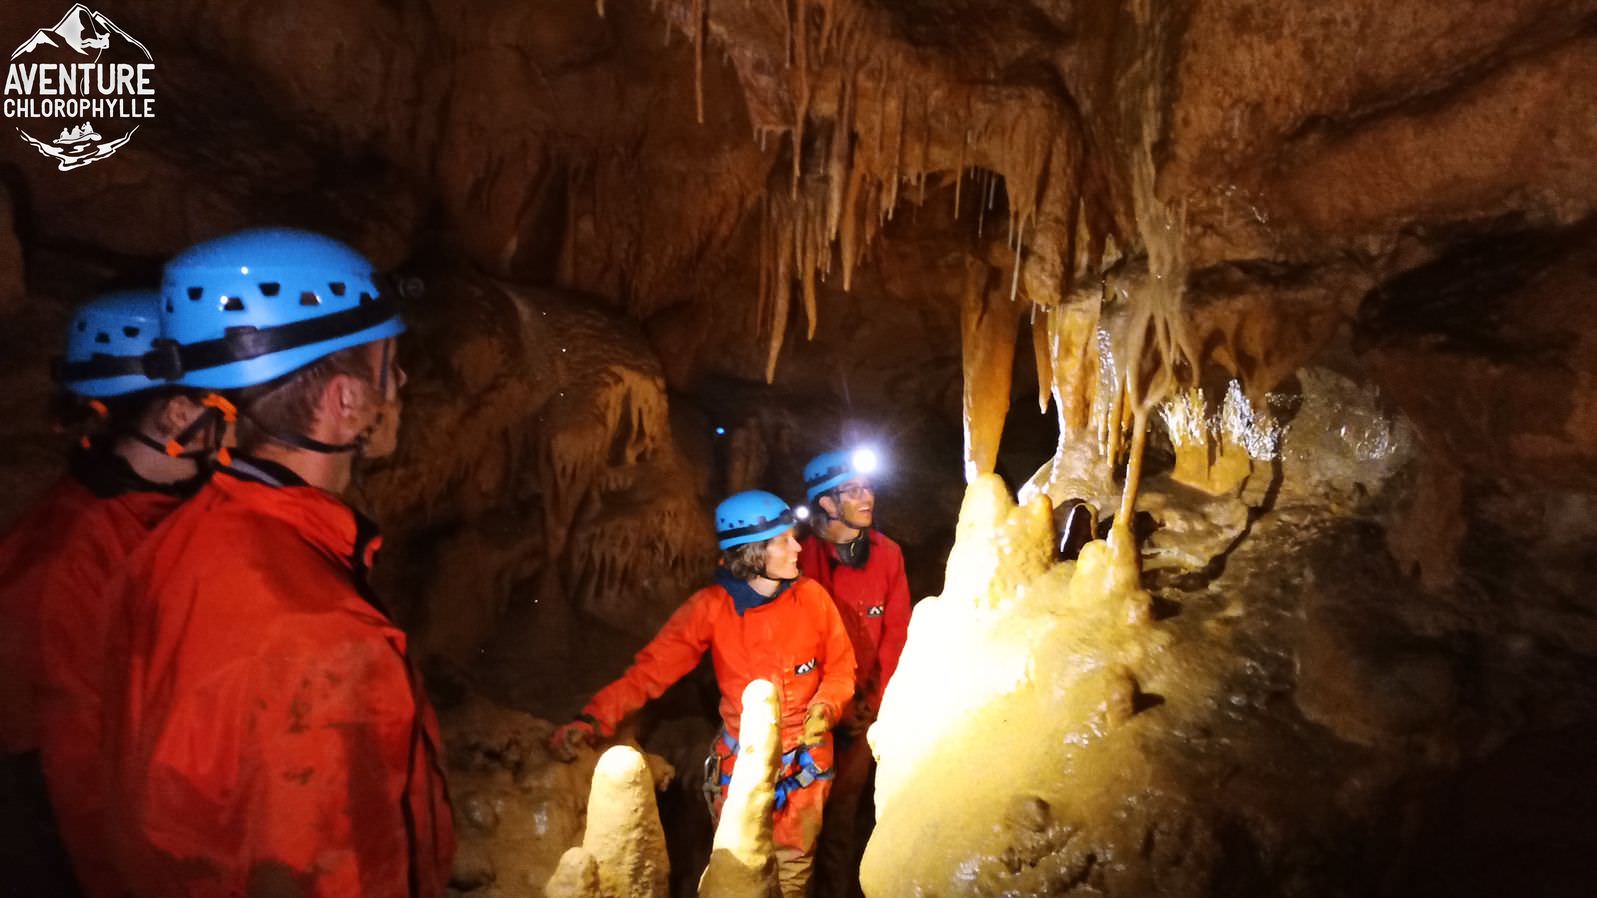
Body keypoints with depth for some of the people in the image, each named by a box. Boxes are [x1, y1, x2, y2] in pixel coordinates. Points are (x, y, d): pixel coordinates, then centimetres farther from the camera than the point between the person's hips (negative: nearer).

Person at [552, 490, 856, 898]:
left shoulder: (811, 595, -10)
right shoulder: (712, 606, -15)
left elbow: (841, 666, 0)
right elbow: (653, 668, -18)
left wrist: (825, 707, -19)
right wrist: (595, 717, -30)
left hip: (805, 760, 1)